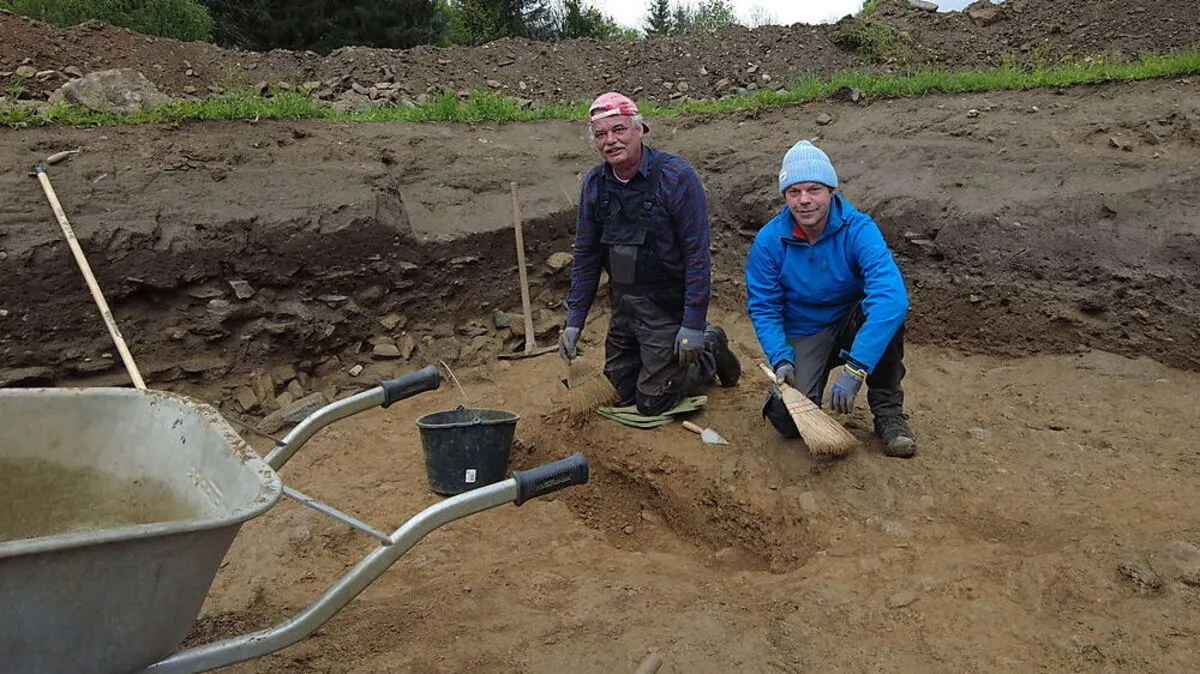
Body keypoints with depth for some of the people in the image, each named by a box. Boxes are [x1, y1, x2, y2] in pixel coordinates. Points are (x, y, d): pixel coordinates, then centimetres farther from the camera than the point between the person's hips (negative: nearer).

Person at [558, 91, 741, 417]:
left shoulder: (676, 176, -18)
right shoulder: (594, 183, -1)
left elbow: (697, 254, -18)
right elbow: (586, 255, 6)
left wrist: (693, 324, -21)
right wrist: (574, 320, 3)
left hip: (668, 306, -6)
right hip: (624, 305, 6)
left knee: (652, 403, -2)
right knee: (625, 392, 17)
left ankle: (711, 352, 21)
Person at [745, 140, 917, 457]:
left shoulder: (859, 229, -23)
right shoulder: (769, 241, -16)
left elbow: (891, 296, -38)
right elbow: (763, 308, -7)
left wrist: (854, 369, -45)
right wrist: (781, 359, -25)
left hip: (853, 324, 0)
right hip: (802, 336, 0)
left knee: (887, 309, -34)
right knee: (790, 422, -23)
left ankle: (888, 412, -13)